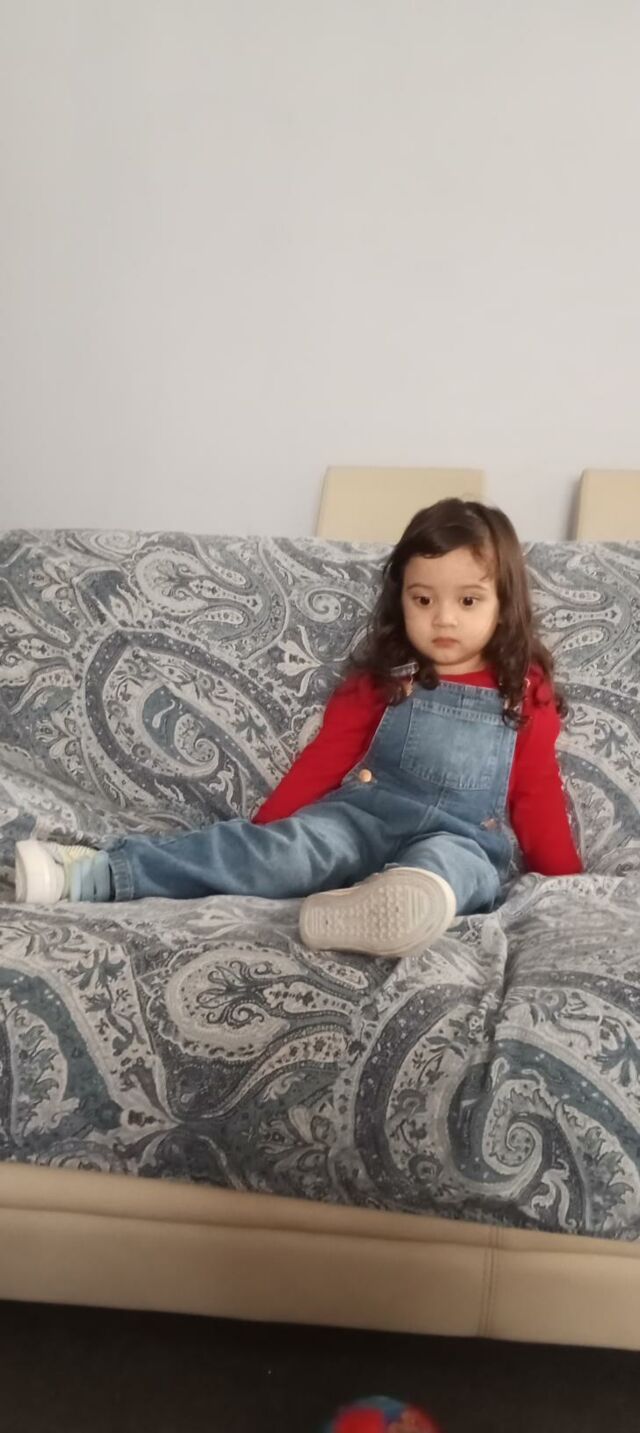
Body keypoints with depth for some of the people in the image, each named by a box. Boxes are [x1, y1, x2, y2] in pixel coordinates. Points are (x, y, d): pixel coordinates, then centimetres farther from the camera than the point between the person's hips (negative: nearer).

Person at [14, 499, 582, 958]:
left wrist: (568, 885, 5)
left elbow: (538, 793, 12)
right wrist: (264, 831, 2)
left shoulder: (525, 693, 10)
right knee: (294, 846, -30)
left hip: (464, 843, -1)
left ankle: (355, 909, -74)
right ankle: (97, 872, -45)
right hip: (362, 818, 1)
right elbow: (323, 760, 9)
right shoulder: (383, 678, 11)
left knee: (445, 865, -38)